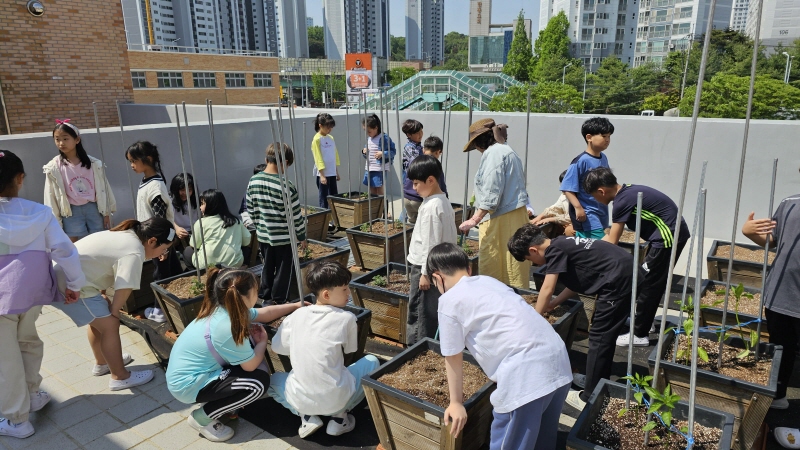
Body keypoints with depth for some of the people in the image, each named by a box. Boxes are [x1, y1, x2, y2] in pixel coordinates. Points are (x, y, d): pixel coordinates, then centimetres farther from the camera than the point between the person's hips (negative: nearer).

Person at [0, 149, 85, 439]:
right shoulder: (39, 212, -4)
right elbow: (64, 249, -5)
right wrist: (75, 283, 4)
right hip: (31, 291, 3)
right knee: (28, 342, 24)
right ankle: (31, 395, 39)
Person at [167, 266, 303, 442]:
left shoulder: (224, 309, -5)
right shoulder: (227, 328, -31)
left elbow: (265, 313, 12)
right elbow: (251, 365, -18)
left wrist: (295, 306, 15)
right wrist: (262, 341, -1)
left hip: (186, 372, 9)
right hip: (188, 384, -9)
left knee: (250, 351, 5)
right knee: (259, 383, -15)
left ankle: (217, 400, 15)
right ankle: (201, 418, 0)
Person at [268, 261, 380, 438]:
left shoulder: (297, 315, 0)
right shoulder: (346, 318, -6)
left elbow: (277, 348, 9)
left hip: (299, 400, 2)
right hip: (337, 400, -2)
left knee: (273, 380, 34)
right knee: (372, 361, 22)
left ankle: (307, 416, 12)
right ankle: (339, 416, 12)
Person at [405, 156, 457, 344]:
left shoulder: (431, 207, -22)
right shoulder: (443, 200, 8)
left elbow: (430, 243, -22)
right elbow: (450, 236, 16)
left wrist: (425, 272, -17)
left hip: (426, 267, -10)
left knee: (424, 312, 2)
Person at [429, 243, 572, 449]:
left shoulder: (449, 300, 2)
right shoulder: (489, 281, 23)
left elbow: (453, 358, 9)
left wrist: (456, 403, 22)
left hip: (526, 370, -8)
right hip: (558, 357, 8)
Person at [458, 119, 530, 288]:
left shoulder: (493, 153, -11)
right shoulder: (506, 150, 20)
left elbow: (491, 192, -20)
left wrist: (475, 219, -18)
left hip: (502, 219, -10)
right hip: (514, 216, 10)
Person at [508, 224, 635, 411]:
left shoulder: (554, 250, -13)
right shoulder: (561, 244, 15)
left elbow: (547, 290, -16)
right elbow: (576, 281, 20)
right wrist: (552, 304, 18)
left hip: (618, 280, -10)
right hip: (625, 273, 10)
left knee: (599, 337, -2)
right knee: (604, 334, 20)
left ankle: (590, 399, 6)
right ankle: (600, 385, 32)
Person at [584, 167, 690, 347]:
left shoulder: (622, 201, -19)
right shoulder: (627, 193, 10)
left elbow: (612, 243, -13)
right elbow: (611, 235, 18)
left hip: (668, 237, -10)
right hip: (674, 233, 10)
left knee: (647, 286, 0)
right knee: (651, 284, 19)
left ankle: (639, 335, 10)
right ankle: (641, 323, 32)